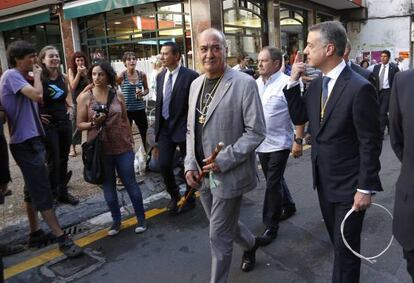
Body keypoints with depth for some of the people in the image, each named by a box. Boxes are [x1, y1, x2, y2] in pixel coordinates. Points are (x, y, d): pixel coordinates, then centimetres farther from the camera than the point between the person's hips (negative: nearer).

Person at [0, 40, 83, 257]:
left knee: (32, 190, 16)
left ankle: (35, 233, 27)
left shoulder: (20, 77, 17)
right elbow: (37, 95, -27)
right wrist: (37, 75, -11)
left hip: (31, 141, 10)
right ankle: (62, 239, -4)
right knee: (42, 192, -8)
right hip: (25, 143, -10)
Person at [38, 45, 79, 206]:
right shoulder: (39, 78, -13)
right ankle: (51, 195, 16)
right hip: (48, 124, -6)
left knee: (64, 159, 12)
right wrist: (37, 115, -13)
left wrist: (70, 107, 10)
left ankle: (63, 192, 25)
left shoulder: (63, 78, 5)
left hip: (65, 122, 6)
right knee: (53, 161, 0)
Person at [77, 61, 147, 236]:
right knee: (108, 185, 11)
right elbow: (80, 125, -1)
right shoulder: (85, 97, -4)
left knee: (130, 183, 5)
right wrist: (93, 123, -20)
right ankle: (116, 220, 26)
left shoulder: (118, 95, 1)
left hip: (122, 146, 0)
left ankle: (141, 218, 19)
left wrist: (131, 140, 9)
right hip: (100, 148, 0)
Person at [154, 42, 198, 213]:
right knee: (163, 165, 0)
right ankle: (174, 196, 25)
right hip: (165, 128, 5)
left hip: (184, 128, -5)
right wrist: (157, 126, 13)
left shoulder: (191, 76, -11)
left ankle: (189, 199, 30)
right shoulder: (160, 76, 9)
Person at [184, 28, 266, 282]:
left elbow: (256, 132, -14)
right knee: (223, 225, 24)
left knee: (219, 237, 4)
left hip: (229, 174, -7)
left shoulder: (244, 83, -13)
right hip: (203, 174, 7)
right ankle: (251, 243, 54)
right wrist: (190, 164, 1)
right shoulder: (196, 84, 8)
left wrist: (224, 160, -21)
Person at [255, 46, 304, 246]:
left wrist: (298, 141, -18)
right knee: (274, 180, 20)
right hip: (261, 143, 7)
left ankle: (271, 226, 13)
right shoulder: (256, 84, 6)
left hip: (279, 143, -7)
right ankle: (288, 206, 44)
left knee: (273, 184, -1)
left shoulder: (287, 83, -15)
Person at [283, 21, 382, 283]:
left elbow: (371, 143, -18)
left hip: (349, 186, -7)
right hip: (324, 181, 7)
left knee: (346, 247, 9)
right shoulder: (317, 84, 2)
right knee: (337, 241, 23)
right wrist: (293, 82, -4)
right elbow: (298, 117, 6)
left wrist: (366, 188, -16)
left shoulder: (360, 88, -20)